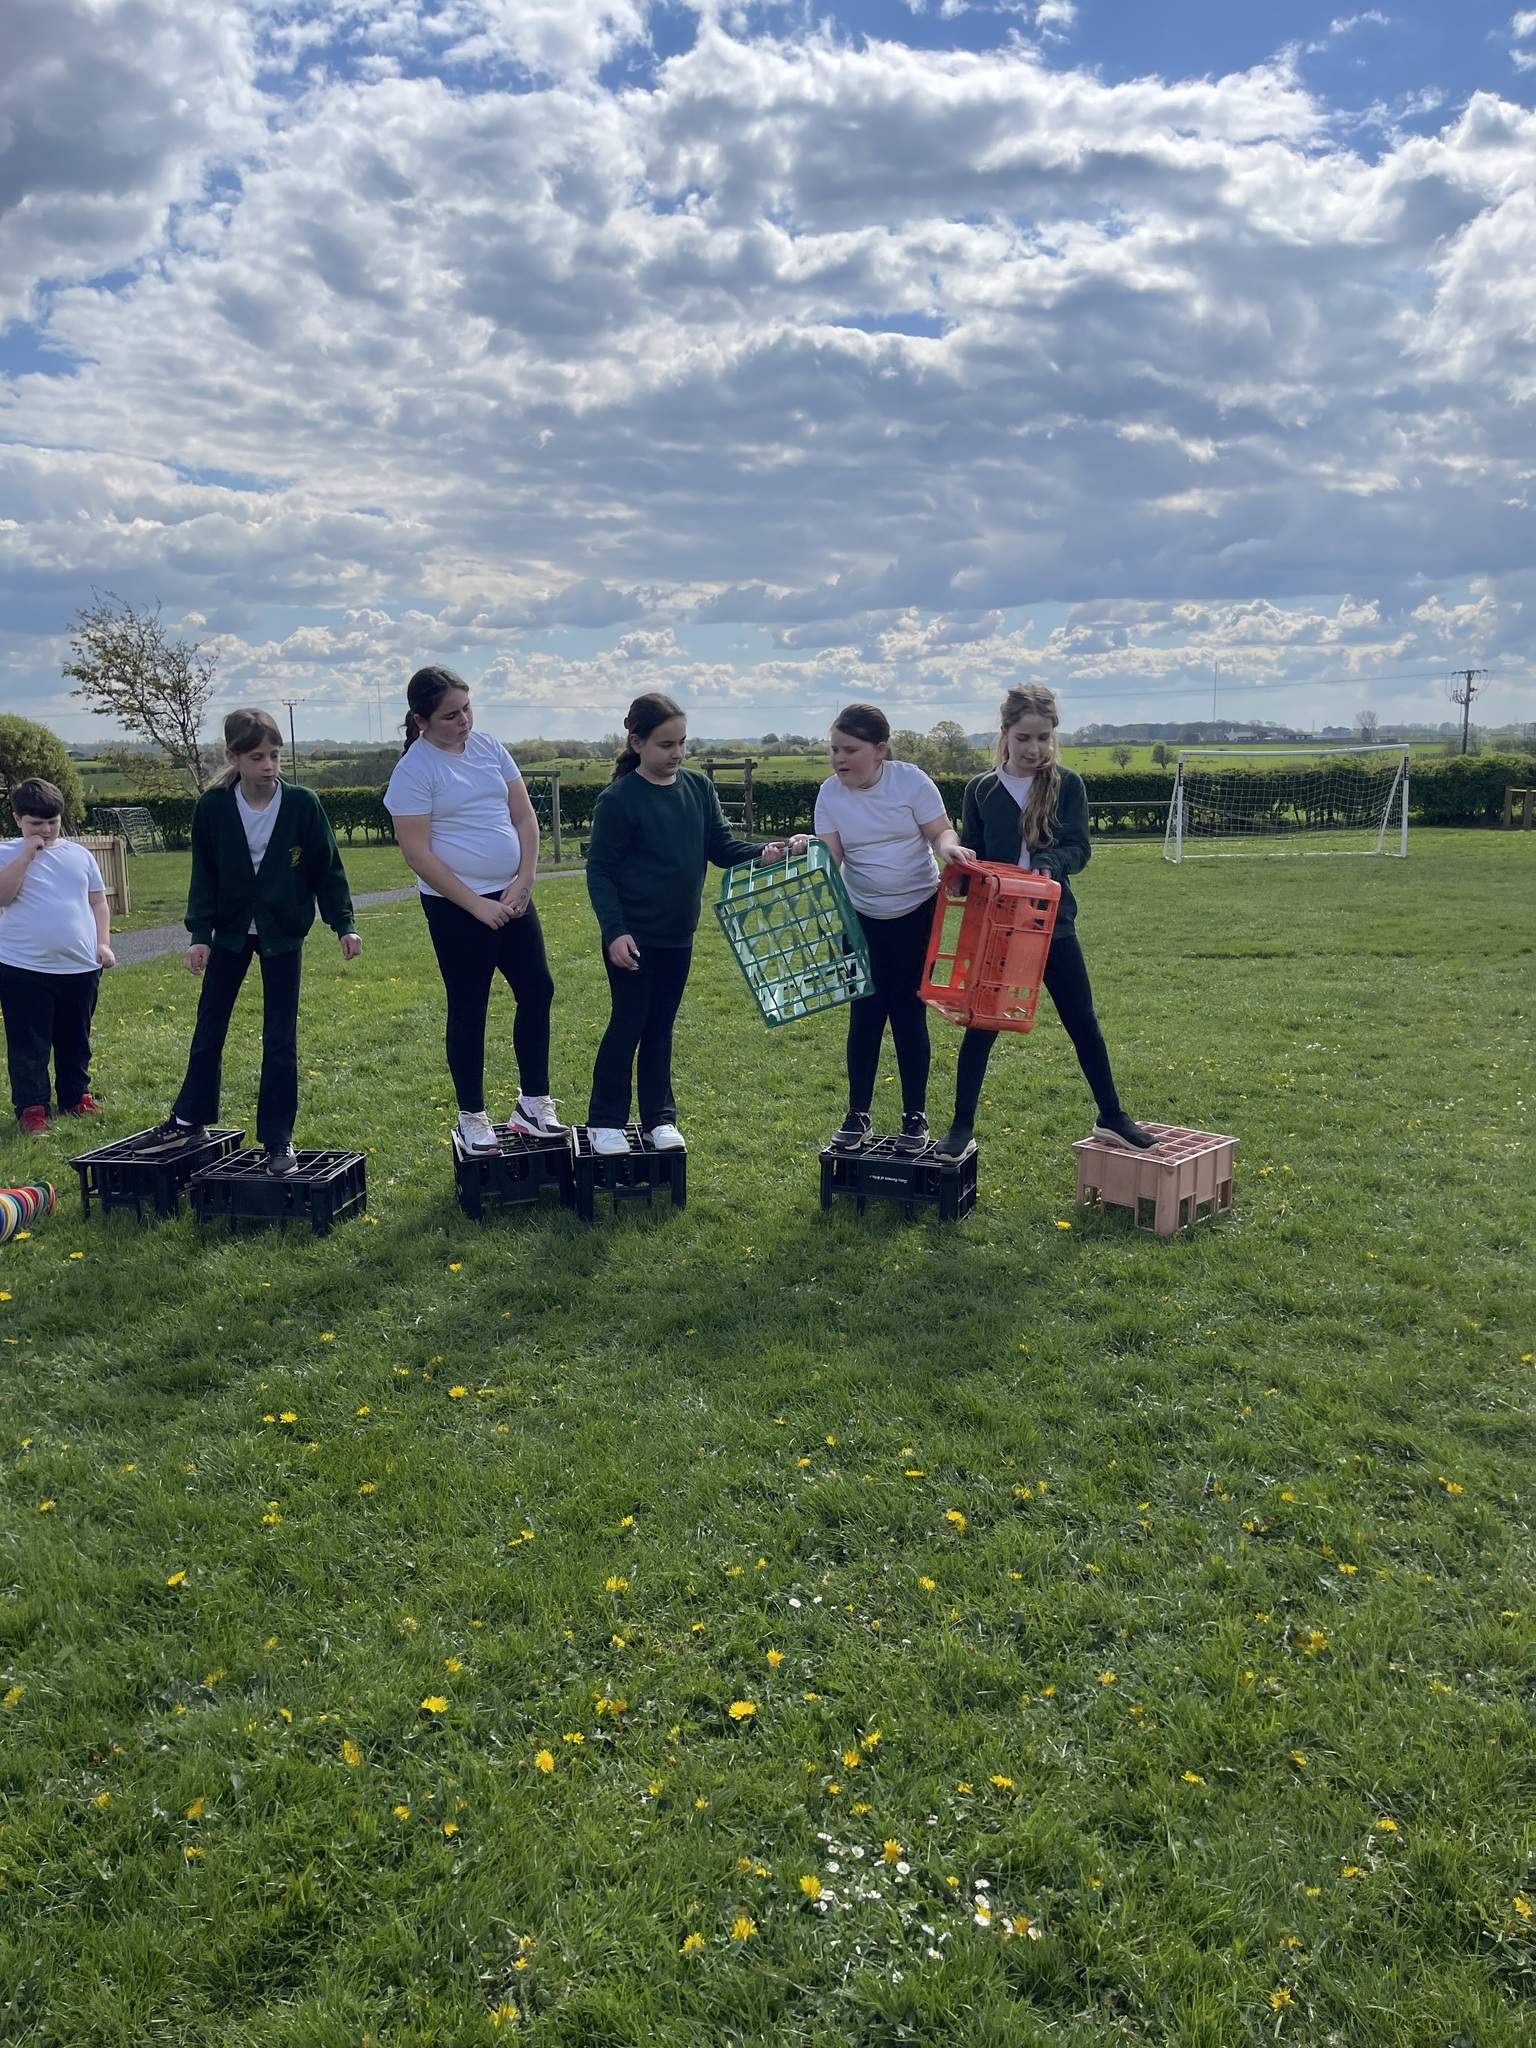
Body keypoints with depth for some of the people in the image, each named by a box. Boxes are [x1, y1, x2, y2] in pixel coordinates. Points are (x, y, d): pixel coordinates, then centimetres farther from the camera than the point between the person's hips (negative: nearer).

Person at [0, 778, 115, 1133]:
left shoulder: (79, 854, 9)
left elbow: (98, 902, 13)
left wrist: (102, 943, 3)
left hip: (81, 967, 3)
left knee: (76, 1040, 15)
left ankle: (76, 1097, 29)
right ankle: (31, 1108, 11)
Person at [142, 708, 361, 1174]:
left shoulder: (303, 804, -13)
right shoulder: (213, 807, -10)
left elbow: (328, 868, -5)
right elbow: (204, 875, -3)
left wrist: (344, 924, -9)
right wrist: (199, 935, -8)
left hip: (283, 932, -2)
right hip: (230, 931, 2)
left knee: (280, 1038, 2)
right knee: (208, 1029, 11)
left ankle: (278, 1139, 12)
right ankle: (190, 1121, 28)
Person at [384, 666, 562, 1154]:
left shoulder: (489, 748, 5)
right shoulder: (414, 769, -11)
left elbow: (525, 817, 7)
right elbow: (417, 852, -14)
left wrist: (524, 882, -6)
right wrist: (475, 905, -15)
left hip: (512, 897, 6)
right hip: (455, 906, -6)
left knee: (538, 992, 7)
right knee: (469, 1009, 3)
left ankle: (533, 1104, 20)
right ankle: (472, 1117, 16)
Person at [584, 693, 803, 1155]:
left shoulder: (698, 787, 2)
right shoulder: (618, 799, -13)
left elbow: (721, 847, 3)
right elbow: (599, 871, -11)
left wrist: (763, 853, -15)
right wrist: (614, 931, -18)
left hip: (678, 935, 5)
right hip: (632, 938, -5)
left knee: (661, 1027, 14)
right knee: (627, 1025, 3)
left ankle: (660, 1117, 25)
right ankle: (605, 1121, 17)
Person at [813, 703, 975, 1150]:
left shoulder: (911, 781, -13)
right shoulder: (830, 793, -6)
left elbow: (941, 832, -11)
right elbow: (829, 857, -9)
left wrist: (949, 846, -33)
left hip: (917, 912, -2)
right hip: (863, 919, 2)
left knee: (908, 1013, 1)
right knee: (865, 1015, 2)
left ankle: (915, 1117, 13)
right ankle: (858, 1116, 13)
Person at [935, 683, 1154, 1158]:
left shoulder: (1067, 785, -2)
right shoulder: (980, 789, 0)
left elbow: (1078, 850, -8)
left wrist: (1046, 864, -29)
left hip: (1053, 923, 0)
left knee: (1083, 1023, 8)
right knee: (981, 1026, 4)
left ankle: (1111, 1118, 22)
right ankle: (962, 1126, 14)